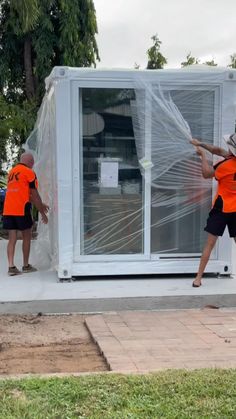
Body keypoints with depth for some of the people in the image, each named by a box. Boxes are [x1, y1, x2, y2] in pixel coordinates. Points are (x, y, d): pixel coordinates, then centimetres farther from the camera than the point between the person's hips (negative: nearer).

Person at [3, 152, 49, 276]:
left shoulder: (12, 172, 19)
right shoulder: (29, 172, -4)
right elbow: (34, 194, -4)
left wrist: (40, 204, 28)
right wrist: (42, 213, 5)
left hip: (8, 210, 6)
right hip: (21, 210, -6)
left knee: (12, 239, 6)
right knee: (26, 237, 8)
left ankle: (11, 267, -1)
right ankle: (26, 266, 15)